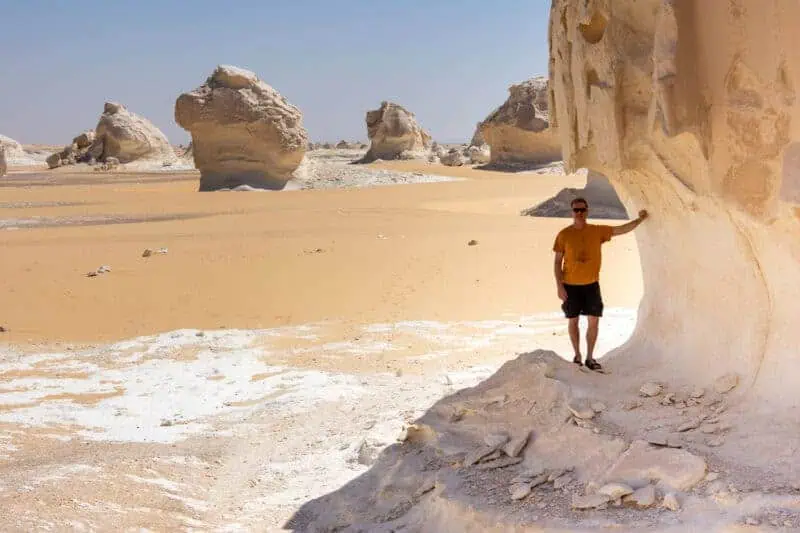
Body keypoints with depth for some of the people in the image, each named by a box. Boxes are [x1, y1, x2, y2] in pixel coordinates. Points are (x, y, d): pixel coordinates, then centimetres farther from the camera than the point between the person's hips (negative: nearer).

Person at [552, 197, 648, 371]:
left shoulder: (598, 231, 1)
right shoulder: (564, 235, -5)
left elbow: (621, 229, 5)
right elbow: (558, 262, -2)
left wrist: (640, 219, -5)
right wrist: (559, 286, -8)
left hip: (591, 285, 2)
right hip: (570, 285, -2)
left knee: (594, 321, 0)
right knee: (573, 321, 7)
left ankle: (590, 358, 13)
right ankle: (577, 356, 21)